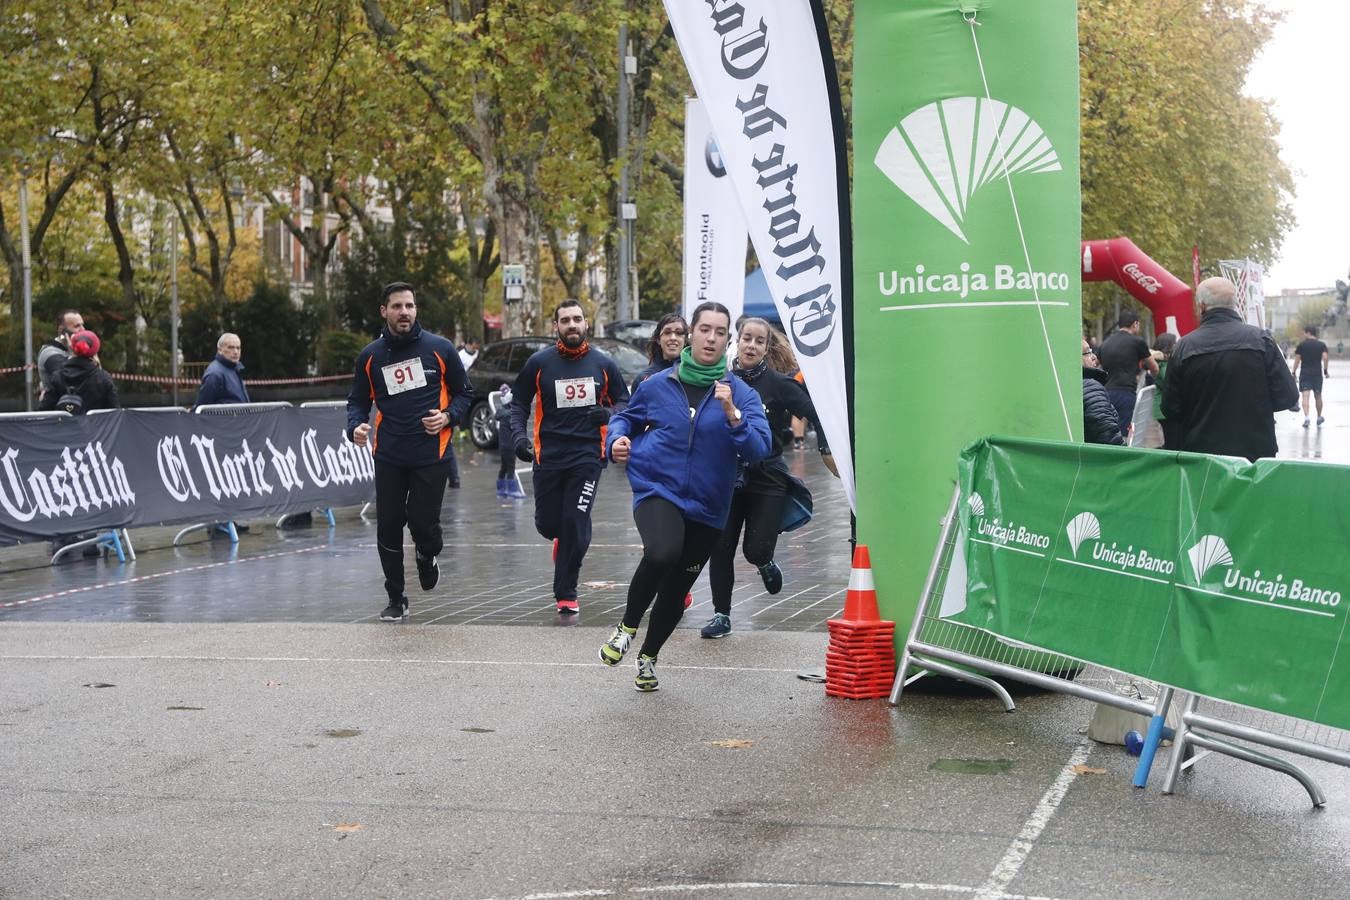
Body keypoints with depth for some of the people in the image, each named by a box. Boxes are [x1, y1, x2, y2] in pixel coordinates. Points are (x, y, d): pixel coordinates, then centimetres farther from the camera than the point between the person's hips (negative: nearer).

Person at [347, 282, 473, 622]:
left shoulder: (439, 348, -2)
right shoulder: (370, 356, 3)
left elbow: (464, 392, 6)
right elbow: (358, 401, 11)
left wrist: (448, 416, -12)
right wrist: (356, 427, -9)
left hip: (431, 454, -2)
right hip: (389, 457, 2)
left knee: (424, 523, -6)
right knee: (388, 526, 2)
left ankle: (427, 558, 32)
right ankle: (396, 599, 18)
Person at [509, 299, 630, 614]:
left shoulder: (603, 364, 3)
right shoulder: (539, 363, 1)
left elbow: (624, 400, 13)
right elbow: (518, 404, 8)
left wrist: (608, 413, -9)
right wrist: (518, 436, -8)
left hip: (587, 455, -1)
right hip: (548, 455, 1)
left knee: (576, 525, -7)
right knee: (547, 523, 6)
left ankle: (566, 593, 4)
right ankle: (563, 540, 45)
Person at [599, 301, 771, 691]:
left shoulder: (742, 394, -3)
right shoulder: (657, 386, 0)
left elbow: (759, 449, -14)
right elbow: (626, 418, 18)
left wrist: (732, 416, -28)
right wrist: (617, 440, -3)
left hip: (707, 506, 2)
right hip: (657, 490, -2)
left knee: (676, 589, 14)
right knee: (662, 553, -33)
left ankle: (648, 656, 41)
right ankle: (626, 627, -8)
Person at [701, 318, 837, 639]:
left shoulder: (778, 384, -7)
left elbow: (816, 413, -4)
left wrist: (827, 449, -9)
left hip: (767, 478, -2)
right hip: (727, 477, 3)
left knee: (756, 550, -8)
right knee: (720, 548, 0)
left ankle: (765, 563, 30)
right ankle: (721, 615, 15)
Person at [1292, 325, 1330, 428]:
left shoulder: (1302, 344, 0)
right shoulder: (1322, 345, 5)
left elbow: (1297, 359, -2)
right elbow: (1325, 357, -8)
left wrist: (1294, 372, 5)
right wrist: (1326, 370, -1)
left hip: (1305, 373, -2)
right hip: (1318, 373, 2)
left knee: (1305, 395, -7)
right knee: (1318, 396, 14)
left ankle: (1306, 417, -23)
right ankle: (1319, 418, 26)